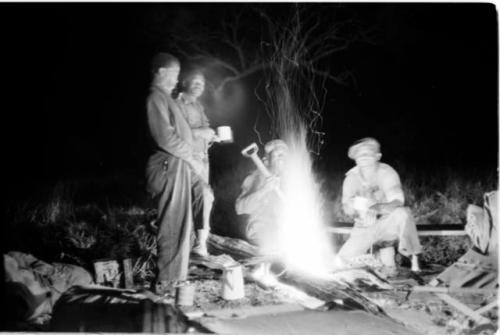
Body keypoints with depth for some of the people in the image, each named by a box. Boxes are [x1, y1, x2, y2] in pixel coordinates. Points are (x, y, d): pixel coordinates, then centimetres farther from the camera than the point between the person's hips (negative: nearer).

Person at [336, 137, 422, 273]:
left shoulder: (387, 173, -14)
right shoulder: (351, 177, -5)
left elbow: (397, 203, -24)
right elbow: (346, 207, -4)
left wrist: (375, 208, -44)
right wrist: (355, 206, -29)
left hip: (387, 224, -3)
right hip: (363, 229, 3)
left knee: (403, 213, -36)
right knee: (341, 261, -13)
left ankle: (414, 259, -18)